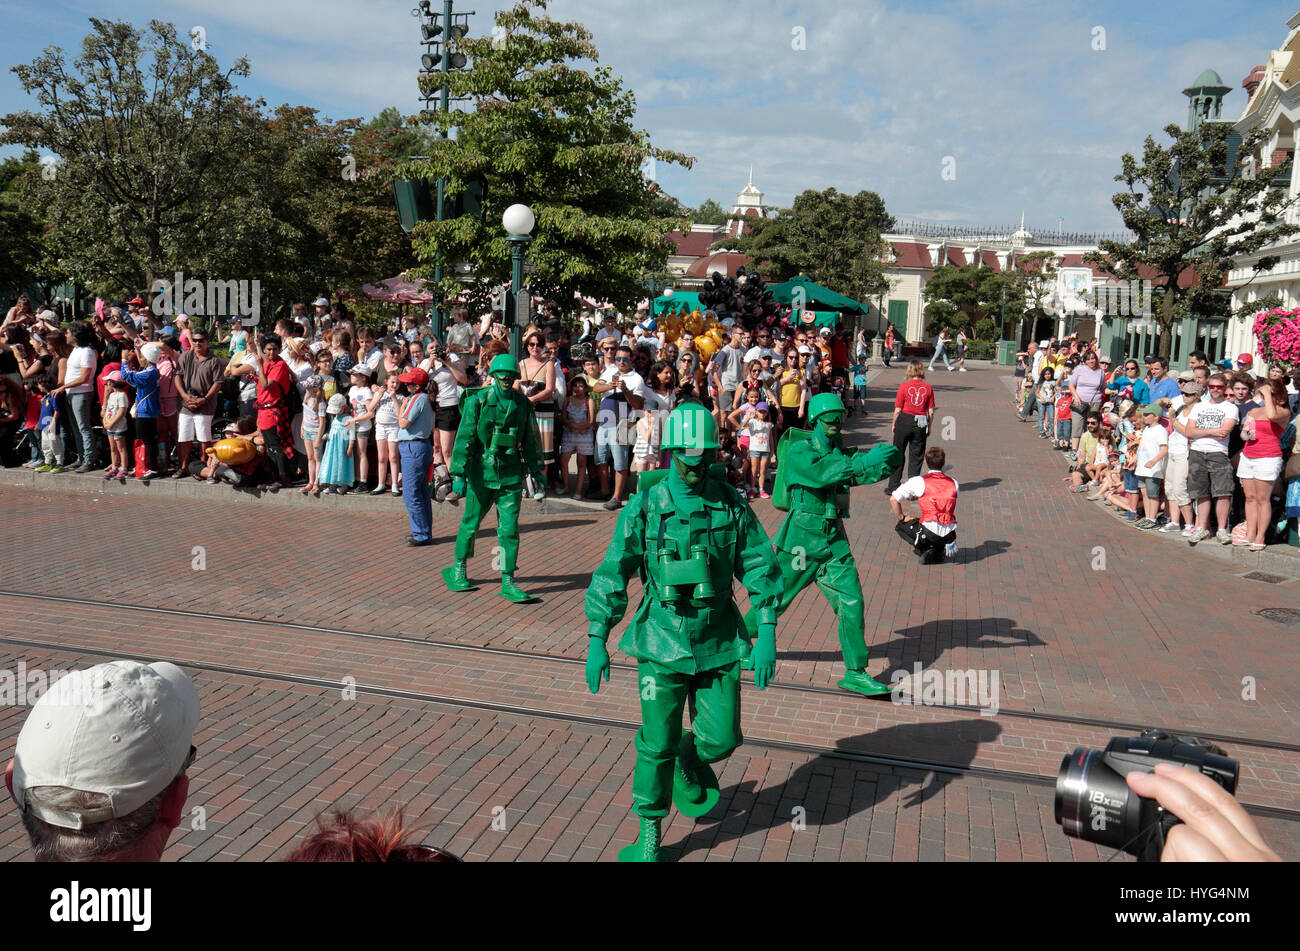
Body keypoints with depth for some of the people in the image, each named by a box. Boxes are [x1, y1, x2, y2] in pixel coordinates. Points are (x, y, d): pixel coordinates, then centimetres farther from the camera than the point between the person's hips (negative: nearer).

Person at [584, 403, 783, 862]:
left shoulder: (732, 505, -3)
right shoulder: (645, 505, -9)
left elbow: (761, 569, 0)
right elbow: (612, 574, -6)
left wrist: (768, 634, -8)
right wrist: (596, 640, -9)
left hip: (719, 640, 2)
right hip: (663, 640, -2)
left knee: (720, 738, 5)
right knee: (657, 743, 1)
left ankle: (689, 759, 42)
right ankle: (649, 836, 22)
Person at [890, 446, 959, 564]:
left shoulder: (919, 482, -5)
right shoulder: (953, 483, 7)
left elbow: (893, 499, -4)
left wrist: (902, 518, 10)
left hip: (929, 533, -4)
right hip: (949, 535, 5)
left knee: (901, 526, 23)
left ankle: (926, 550, 2)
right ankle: (939, 550, 9)